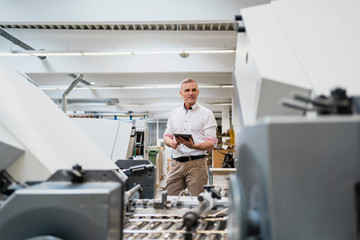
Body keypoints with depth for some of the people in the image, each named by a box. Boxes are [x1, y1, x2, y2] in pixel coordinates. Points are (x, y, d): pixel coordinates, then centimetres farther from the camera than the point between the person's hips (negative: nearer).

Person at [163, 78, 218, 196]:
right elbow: (166, 136, 18)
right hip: (176, 163, 4)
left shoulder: (206, 114, 2)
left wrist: (194, 146, -23)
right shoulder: (174, 113, 17)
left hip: (196, 163, -3)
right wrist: (171, 142, -7)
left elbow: (211, 144, -4)